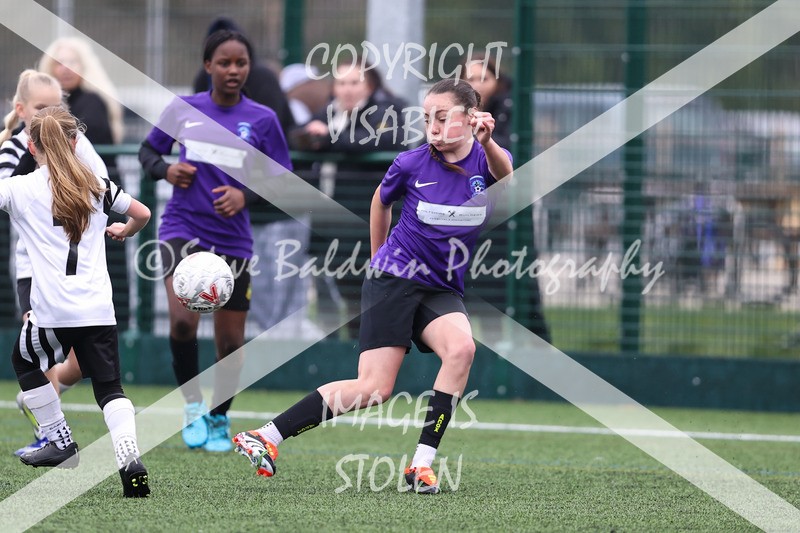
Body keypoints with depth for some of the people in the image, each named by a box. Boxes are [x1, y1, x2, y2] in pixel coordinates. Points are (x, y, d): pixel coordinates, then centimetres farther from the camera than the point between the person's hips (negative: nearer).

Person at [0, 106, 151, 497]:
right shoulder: (97, 186, 11)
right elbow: (142, 214, 21)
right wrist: (123, 231, 42)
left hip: (53, 312, -3)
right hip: (100, 309, 3)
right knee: (109, 387, 8)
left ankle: (61, 442, 23)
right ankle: (129, 457, -16)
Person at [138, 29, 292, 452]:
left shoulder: (262, 120, -1)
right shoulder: (183, 109, 1)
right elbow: (148, 150, 15)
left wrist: (246, 195, -16)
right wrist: (165, 170, -7)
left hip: (232, 239, 1)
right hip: (182, 227, -1)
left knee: (230, 340, 6)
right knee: (182, 319, -23)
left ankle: (219, 420, 28)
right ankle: (192, 404, -2)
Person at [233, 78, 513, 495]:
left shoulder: (488, 160, -6)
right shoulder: (412, 164, -6)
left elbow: (505, 175, -33)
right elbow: (381, 200, 16)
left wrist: (488, 143, -54)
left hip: (443, 289, 2)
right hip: (394, 278, -2)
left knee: (461, 348, -30)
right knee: (374, 388, -15)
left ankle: (422, 464, -23)